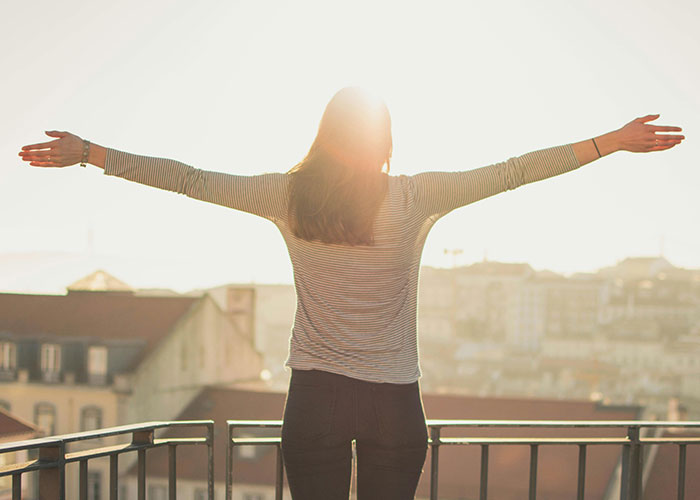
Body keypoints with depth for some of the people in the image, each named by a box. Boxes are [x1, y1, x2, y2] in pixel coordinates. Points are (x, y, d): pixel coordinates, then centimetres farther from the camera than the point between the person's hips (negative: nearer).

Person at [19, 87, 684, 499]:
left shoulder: (289, 195, -1)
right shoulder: (417, 197, -5)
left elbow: (190, 180, 3)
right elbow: (513, 171, -1)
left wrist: (87, 154, 12)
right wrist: (612, 142, 6)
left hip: (314, 396, 1)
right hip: (394, 402, -1)